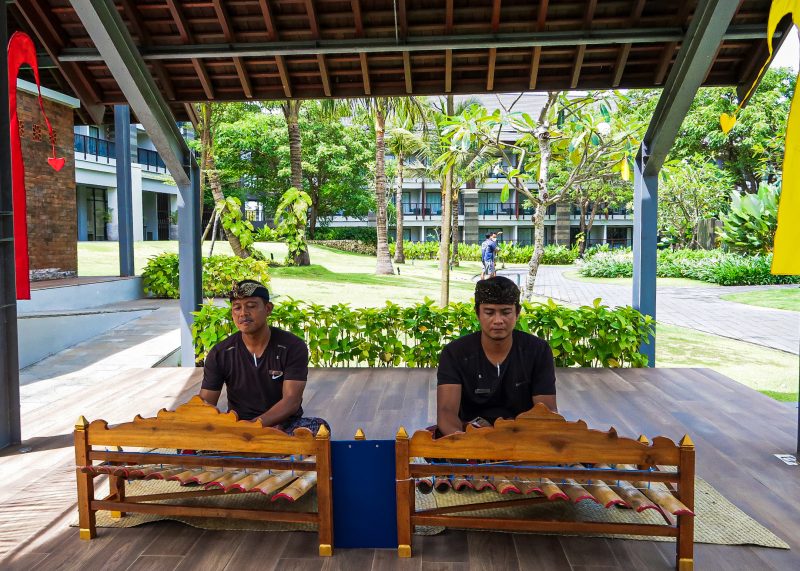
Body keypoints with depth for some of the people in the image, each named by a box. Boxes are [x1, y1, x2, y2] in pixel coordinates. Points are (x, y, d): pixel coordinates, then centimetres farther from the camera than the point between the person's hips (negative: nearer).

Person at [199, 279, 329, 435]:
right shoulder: (220, 353, -1)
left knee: (319, 427, -31)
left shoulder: (293, 347, -8)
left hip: (284, 425, -1)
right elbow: (206, 402, -2)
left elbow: (292, 400, -15)